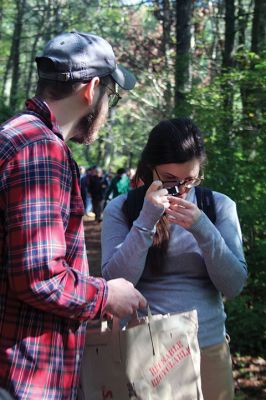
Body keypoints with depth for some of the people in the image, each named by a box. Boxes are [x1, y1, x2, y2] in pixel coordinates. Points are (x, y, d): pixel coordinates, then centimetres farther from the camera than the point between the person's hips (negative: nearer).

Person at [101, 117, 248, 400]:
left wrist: (203, 231, -20)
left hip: (208, 347, 2)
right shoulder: (121, 210, -4)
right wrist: (146, 221, -21)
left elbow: (234, 286, -7)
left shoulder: (220, 206, -1)